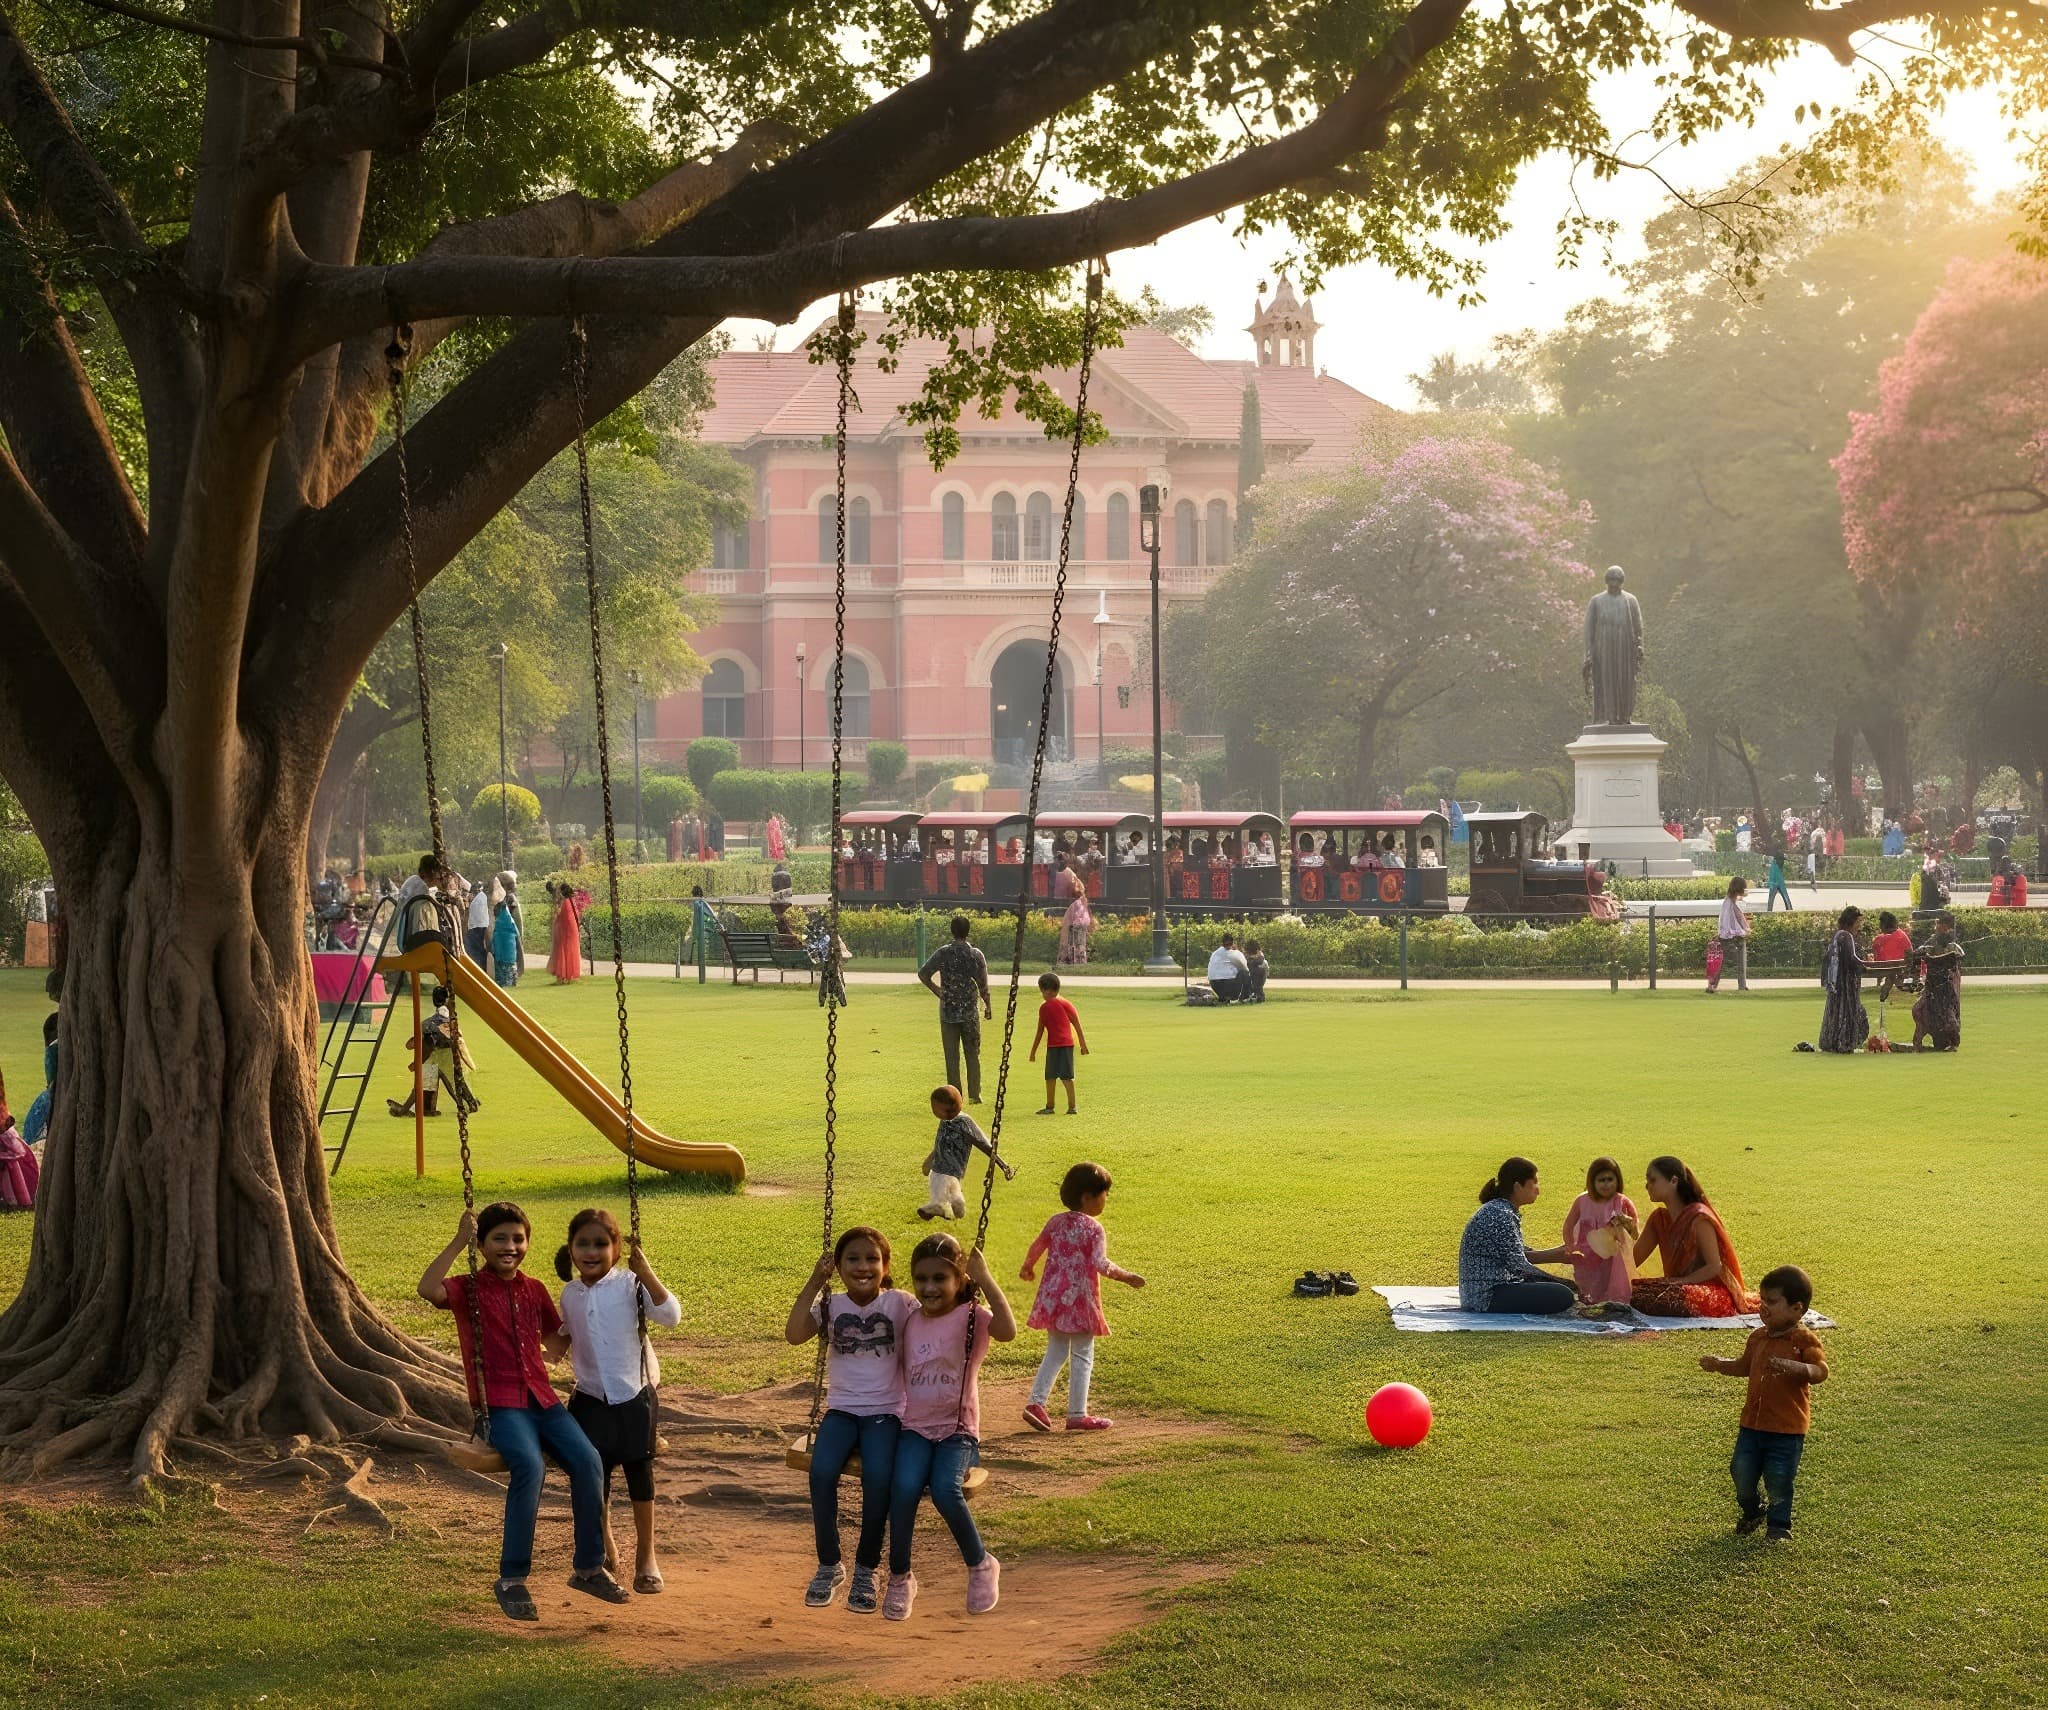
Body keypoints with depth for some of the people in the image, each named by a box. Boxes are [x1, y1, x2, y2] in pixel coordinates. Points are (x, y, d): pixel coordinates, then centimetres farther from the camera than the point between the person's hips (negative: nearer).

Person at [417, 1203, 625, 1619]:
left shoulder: (534, 1291, 17)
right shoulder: (469, 1290, 1)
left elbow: (557, 1343, 26)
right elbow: (428, 1289, -21)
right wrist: (458, 1241, -20)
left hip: (542, 1398, 5)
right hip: (497, 1405, -5)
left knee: (588, 1462, -19)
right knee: (529, 1465, -32)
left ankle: (589, 1568, -1)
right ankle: (511, 1580, -21)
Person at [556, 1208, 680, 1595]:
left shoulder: (630, 1285, -11)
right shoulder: (570, 1295, 3)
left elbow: (671, 1316, -24)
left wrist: (646, 1273, -29)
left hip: (634, 1394, -3)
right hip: (591, 1398, 3)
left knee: (639, 1472, 3)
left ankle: (646, 1556, 17)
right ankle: (603, 1548, 25)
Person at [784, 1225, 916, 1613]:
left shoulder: (900, 1304, 1)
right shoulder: (832, 1305, 6)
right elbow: (794, 1334, -12)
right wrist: (815, 1282, -13)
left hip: (885, 1413, -2)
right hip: (841, 1410, 2)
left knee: (878, 1477, -30)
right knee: (822, 1471, -28)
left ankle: (868, 1568, -8)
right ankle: (829, 1564, -7)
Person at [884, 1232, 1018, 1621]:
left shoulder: (971, 1317, -3)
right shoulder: (909, 1320, 11)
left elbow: (1008, 1331, -26)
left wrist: (985, 1279, -26)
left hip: (957, 1431, -3)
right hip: (915, 1428, 3)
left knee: (945, 1490, -32)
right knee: (904, 1487, -29)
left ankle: (980, 1565, -5)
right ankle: (900, 1577, -10)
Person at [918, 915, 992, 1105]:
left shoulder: (943, 953, -4)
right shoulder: (976, 955, -4)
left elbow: (923, 974, -5)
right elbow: (983, 985, -2)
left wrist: (937, 991, 8)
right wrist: (988, 1007, 11)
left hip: (948, 1011, 0)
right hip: (970, 1011, 0)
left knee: (952, 1056, 4)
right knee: (973, 1054, 10)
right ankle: (974, 1095, 8)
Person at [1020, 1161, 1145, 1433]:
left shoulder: (1055, 1221, 6)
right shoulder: (1093, 1228, -13)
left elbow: (1036, 1248, 18)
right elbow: (1101, 1264, -22)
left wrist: (1027, 1268, 36)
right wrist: (1127, 1277, -13)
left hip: (1053, 1298, 6)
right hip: (1080, 1299, -6)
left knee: (1056, 1352, 16)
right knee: (1082, 1356, 3)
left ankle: (1036, 1402, 3)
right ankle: (1077, 1415, 5)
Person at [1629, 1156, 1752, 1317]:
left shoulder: (1698, 1217, -12)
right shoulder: (1659, 1218, 11)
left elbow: (1714, 1267, -15)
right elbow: (1633, 1261, 6)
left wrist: (1682, 1281, -21)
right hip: (1680, 1287, 7)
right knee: (1628, 1292, -16)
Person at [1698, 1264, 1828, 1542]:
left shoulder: (1804, 1340, -13)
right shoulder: (1759, 1337, 8)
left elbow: (1820, 1371, -25)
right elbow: (1744, 1366, 24)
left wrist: (1794, 1367, -42)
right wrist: (1718, 1365, 11)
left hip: (1787, 1428, -6)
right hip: (1752, 1423, 6)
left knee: (1778, 1482, 0)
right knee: (1741, 1474, 8)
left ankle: (1779, 1526, 22)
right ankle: (1751, 1513, 35)